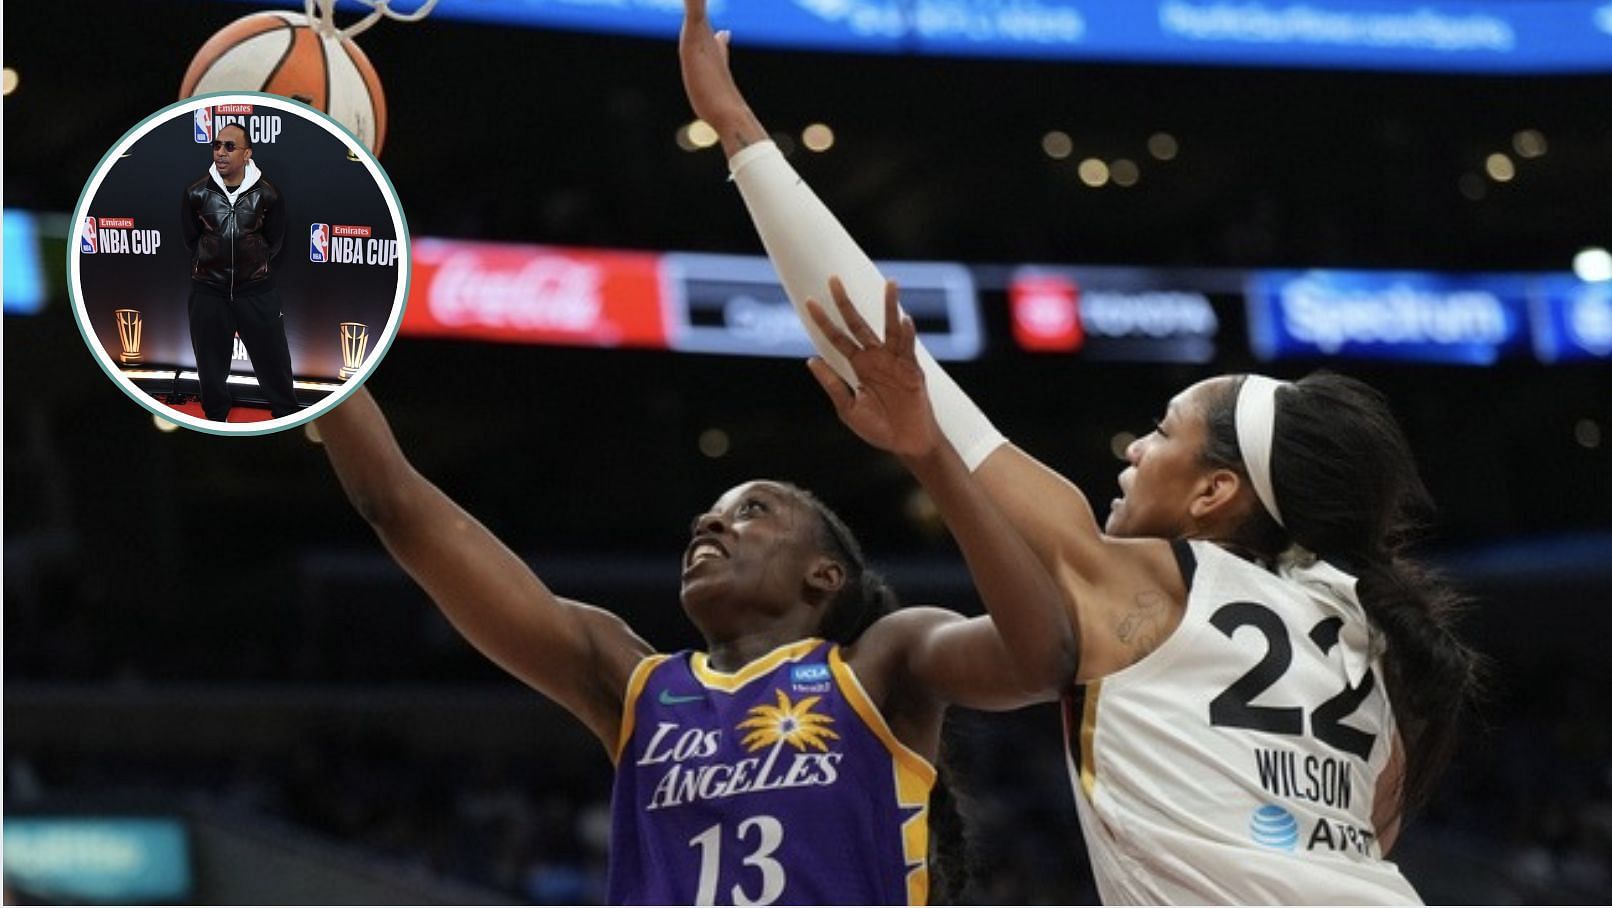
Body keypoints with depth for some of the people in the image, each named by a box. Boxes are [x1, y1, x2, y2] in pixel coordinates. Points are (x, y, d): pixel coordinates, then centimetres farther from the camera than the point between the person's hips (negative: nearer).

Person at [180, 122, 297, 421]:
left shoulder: (267, 194, -7)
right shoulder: (196, 193, -6)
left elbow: (274, 241, 6)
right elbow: (191, 239, 8)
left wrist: (253, 265, 8)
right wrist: (212, 264, 10)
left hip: (257, 290, -1)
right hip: (208, 290, 1)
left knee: (273, 359, 4)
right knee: (211, 363, 12)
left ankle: (288, 417, 19)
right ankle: (216, 417, 29)